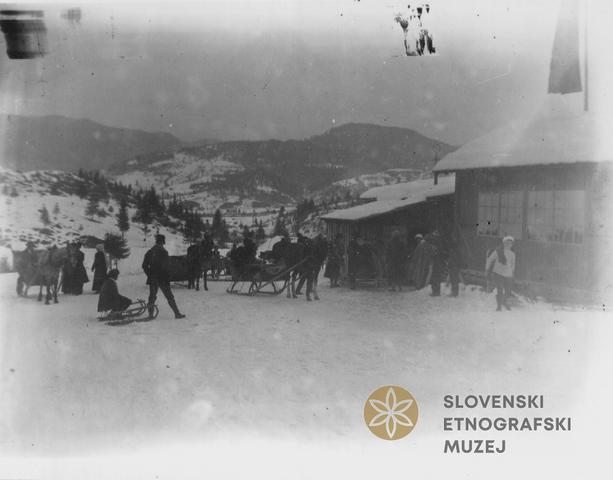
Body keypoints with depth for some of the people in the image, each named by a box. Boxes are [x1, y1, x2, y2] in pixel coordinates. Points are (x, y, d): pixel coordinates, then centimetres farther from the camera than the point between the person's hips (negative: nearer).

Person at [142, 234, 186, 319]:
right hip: (162, 279, -5)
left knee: (152, 296, 12)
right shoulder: (163, 252, -11)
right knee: (169, 296, 0)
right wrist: (168, 277, -7)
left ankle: (150, 314, 8)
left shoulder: (149, 252, 7)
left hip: (152, 279, 5)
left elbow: (144, 266, 8)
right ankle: (177, 313, 3)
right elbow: (165, 266, -16)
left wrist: (149, 275, 14)